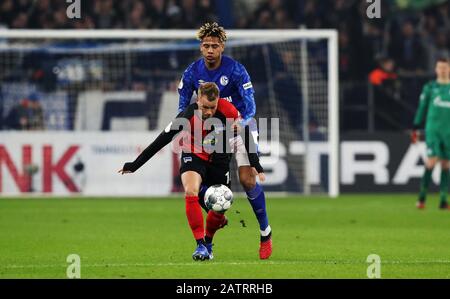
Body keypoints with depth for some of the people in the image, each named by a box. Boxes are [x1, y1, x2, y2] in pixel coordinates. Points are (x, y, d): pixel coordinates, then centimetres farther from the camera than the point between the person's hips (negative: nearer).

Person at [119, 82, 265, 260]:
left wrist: (255, 165, -4)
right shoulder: (188, 116, -29)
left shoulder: (228, 111, -26)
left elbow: (245, 134, -8)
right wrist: (134, 165, -20)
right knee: (191, 191, -30)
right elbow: (161, 140, -22)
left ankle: (208, 242, 34)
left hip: (219, 160, 2)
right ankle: (200, 245, -27)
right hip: (193, 156, -2)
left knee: (219, 210, 3)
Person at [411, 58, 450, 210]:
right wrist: (415, 129, 5)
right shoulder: (430, 87, 5)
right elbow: (422, 108, 8)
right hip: (432, 129, -2)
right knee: (432, 161, -12)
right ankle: (422, 197, -5)